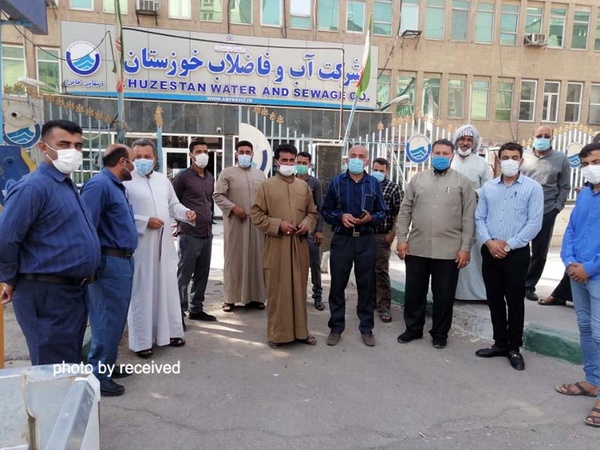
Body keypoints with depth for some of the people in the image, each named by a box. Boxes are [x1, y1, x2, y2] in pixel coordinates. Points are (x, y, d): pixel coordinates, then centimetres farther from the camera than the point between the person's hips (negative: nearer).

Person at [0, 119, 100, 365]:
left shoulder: (69, 186, 13)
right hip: (46, 294, -9)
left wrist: (86, 273, 15)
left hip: (74, 291, 9)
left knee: (72, 363, 20)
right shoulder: (33, 187, -16)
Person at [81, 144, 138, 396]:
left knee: (115, 319, 17)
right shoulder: (99, 185, -15)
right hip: (110, 262, -10)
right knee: (108, 320, -2)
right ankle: (97, 375, 10)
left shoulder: (116, 186, 16)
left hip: (122, 261, 10)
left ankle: (106, 365, 30)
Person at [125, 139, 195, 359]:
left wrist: (186, 212, -1)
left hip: (164, 242, 6)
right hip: (139, 244, -6)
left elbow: (173, 205, 18)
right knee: (141, 291, 2)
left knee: (167, 287, 13)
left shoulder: (163, 180, 13)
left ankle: (168, 332, 27)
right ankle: (141, 340, 14)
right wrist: (145, 221, -18)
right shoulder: (126, 182, -8)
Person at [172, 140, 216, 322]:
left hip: (207, 234, 7)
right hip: (189, 234, -6)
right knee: (184, 275, -1)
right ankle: (179, 312, 9)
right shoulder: (182, 177, -6)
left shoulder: (210, 178, 13)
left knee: (202, 274, 12)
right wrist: (181, 222, -1)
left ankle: (196, 309, 25)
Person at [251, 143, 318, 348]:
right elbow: (256, 215, -3)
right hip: (276, 246, -3)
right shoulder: (266, 186, -1)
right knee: (276, 290, 3)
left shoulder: (304, 186, 10)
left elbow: (312, 212, 16)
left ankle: (300, 330, 23)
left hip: (299, 245, 4)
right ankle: (276, 333, 14)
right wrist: (278, 224, -15)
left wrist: (307, 224, -5)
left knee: (299, 289, 11)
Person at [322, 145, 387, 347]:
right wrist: (340, 216, -14)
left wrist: (370, 218, -13)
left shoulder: (374, 183, 5)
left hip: (366, 241, 1)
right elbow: (326, 211, 4)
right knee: (337, 285, 5)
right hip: (341, 239, -1)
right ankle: (336, 327, 18)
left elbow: (382, 213, 8)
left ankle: (366, 328, 20)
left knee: (366, 285, 8)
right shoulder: (336, 182, 2)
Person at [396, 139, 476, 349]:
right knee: (414, 292, 12)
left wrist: (465, 247, -7)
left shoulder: (463, 182, 1)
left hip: (448, 251, -2)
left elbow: (469, 218, -2)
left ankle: (440, 333, 25)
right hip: (417, 248, 2)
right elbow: (405, 211, 7)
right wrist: (402, 239, -1)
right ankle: (413, 328, 29)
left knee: (443, 295, 8)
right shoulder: (417, 179, 8)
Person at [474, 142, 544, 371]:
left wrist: (508, 245, -13)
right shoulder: (488, 187, 7)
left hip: (517, 253, -3)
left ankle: (514, 348, 19)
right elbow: (479, 218, 6)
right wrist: (489, 242, -10)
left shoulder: (533, 188, -4)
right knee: (494, 300, 11)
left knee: (515, 302, 5)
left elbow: (534, 223, -9)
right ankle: (500, 343, 26)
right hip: (490, 252, 4)